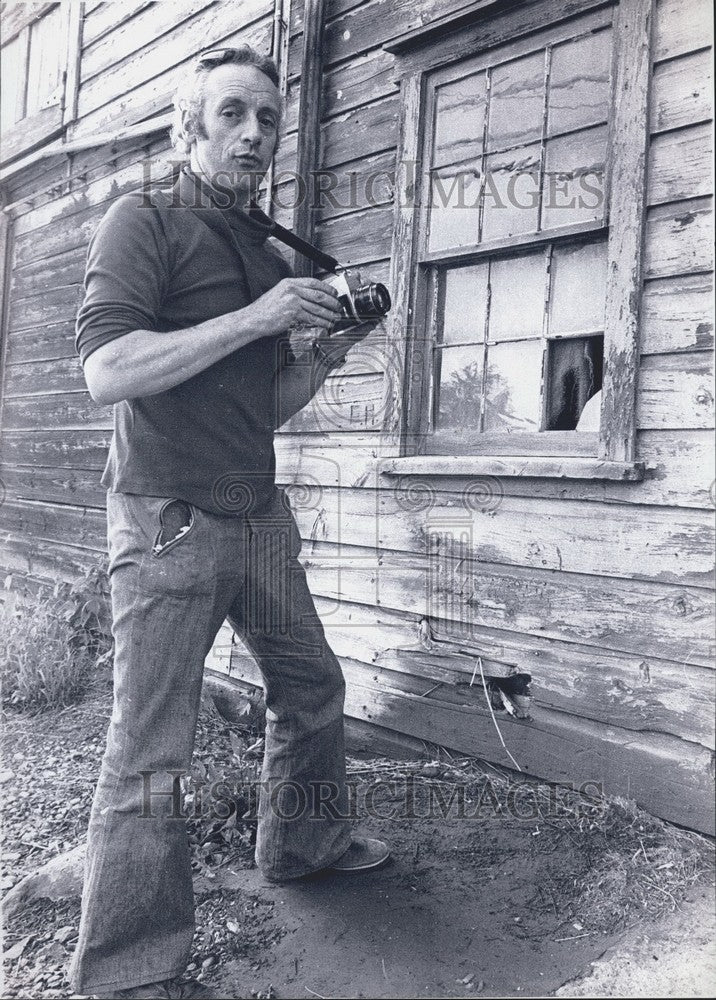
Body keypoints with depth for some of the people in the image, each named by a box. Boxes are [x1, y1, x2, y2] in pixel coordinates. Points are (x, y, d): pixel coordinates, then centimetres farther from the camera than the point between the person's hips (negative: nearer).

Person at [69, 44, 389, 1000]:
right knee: (150, 754, -4)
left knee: (312, 685, 17)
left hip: (259, 516, 8)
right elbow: (106, 370, -18)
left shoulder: (271, 255, 17)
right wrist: (251, 319, -21)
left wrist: (327, 354, 1)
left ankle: (302, 840, 40)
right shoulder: (145, 221, -3)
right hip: (167, 521, -7)